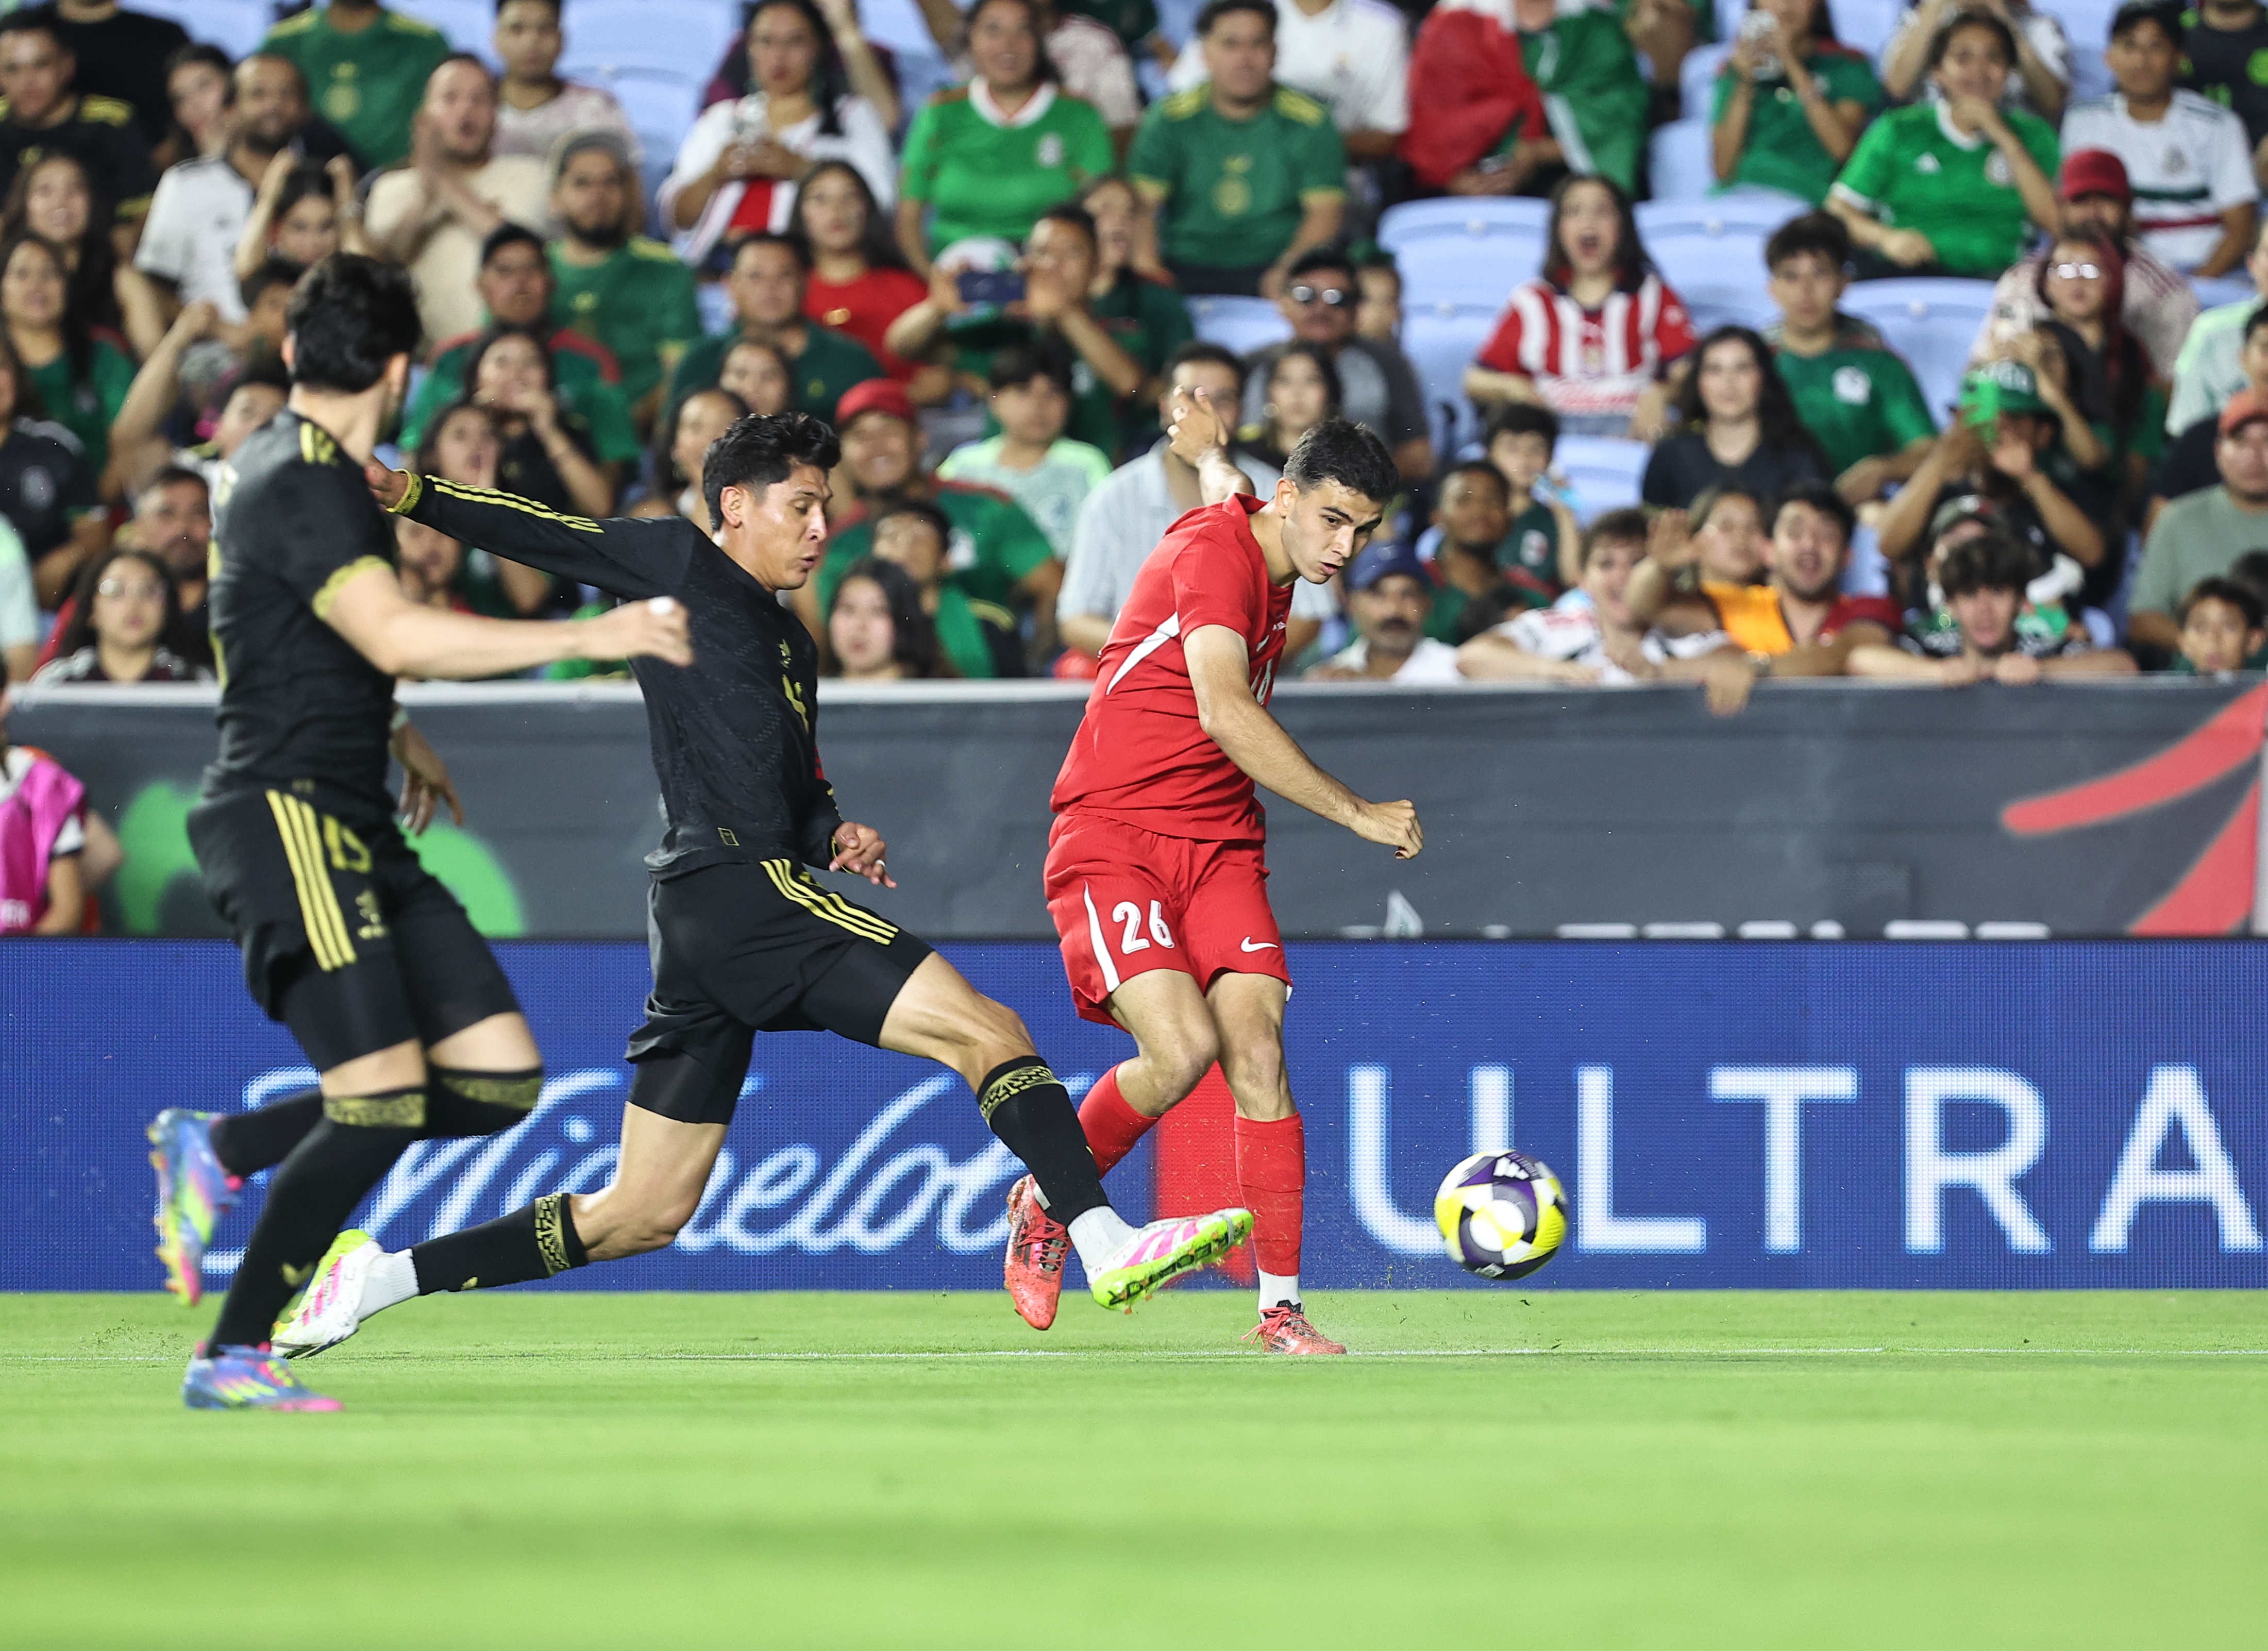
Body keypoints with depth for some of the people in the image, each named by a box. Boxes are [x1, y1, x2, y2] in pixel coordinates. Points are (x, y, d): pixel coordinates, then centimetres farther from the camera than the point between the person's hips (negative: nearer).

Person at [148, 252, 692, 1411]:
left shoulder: (319, 474, 18)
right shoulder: (300, 485, -14)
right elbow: (396, 635, -28)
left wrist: (395, 737, 37)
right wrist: (590, 637, -26)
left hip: (357, 831, 10)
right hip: (285, 814, -10)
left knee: (500, 1077, 0)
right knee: (383, 1102, -17)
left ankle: (221, 1151, 12)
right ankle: (231, 1358, -8)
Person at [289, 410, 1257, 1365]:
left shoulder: (792, 645, 26)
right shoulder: (677, 564, 3)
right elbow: (535, 535, -1)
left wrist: (836, 837, 8)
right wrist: (407, 493, -13)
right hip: (735, 886, -9)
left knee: (644, 1213, 9)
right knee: (991, 1034, -14)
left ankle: (378, 1277, 11)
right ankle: (1108, 1245, -24)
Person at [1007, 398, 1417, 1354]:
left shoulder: (1269, 546, 8)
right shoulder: (1216, 554, -19)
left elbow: (1225, 483, 35)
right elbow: (1225, 713, -31)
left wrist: (1209, 448, 56)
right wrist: (1357, 814, -31)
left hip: (1219, 842, 8)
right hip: (1111, 837, -8)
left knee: (1257, 1047, -10)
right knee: (1183, 1046, -24)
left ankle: (1280, 1310, -10)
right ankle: (1046, 1204, 4)